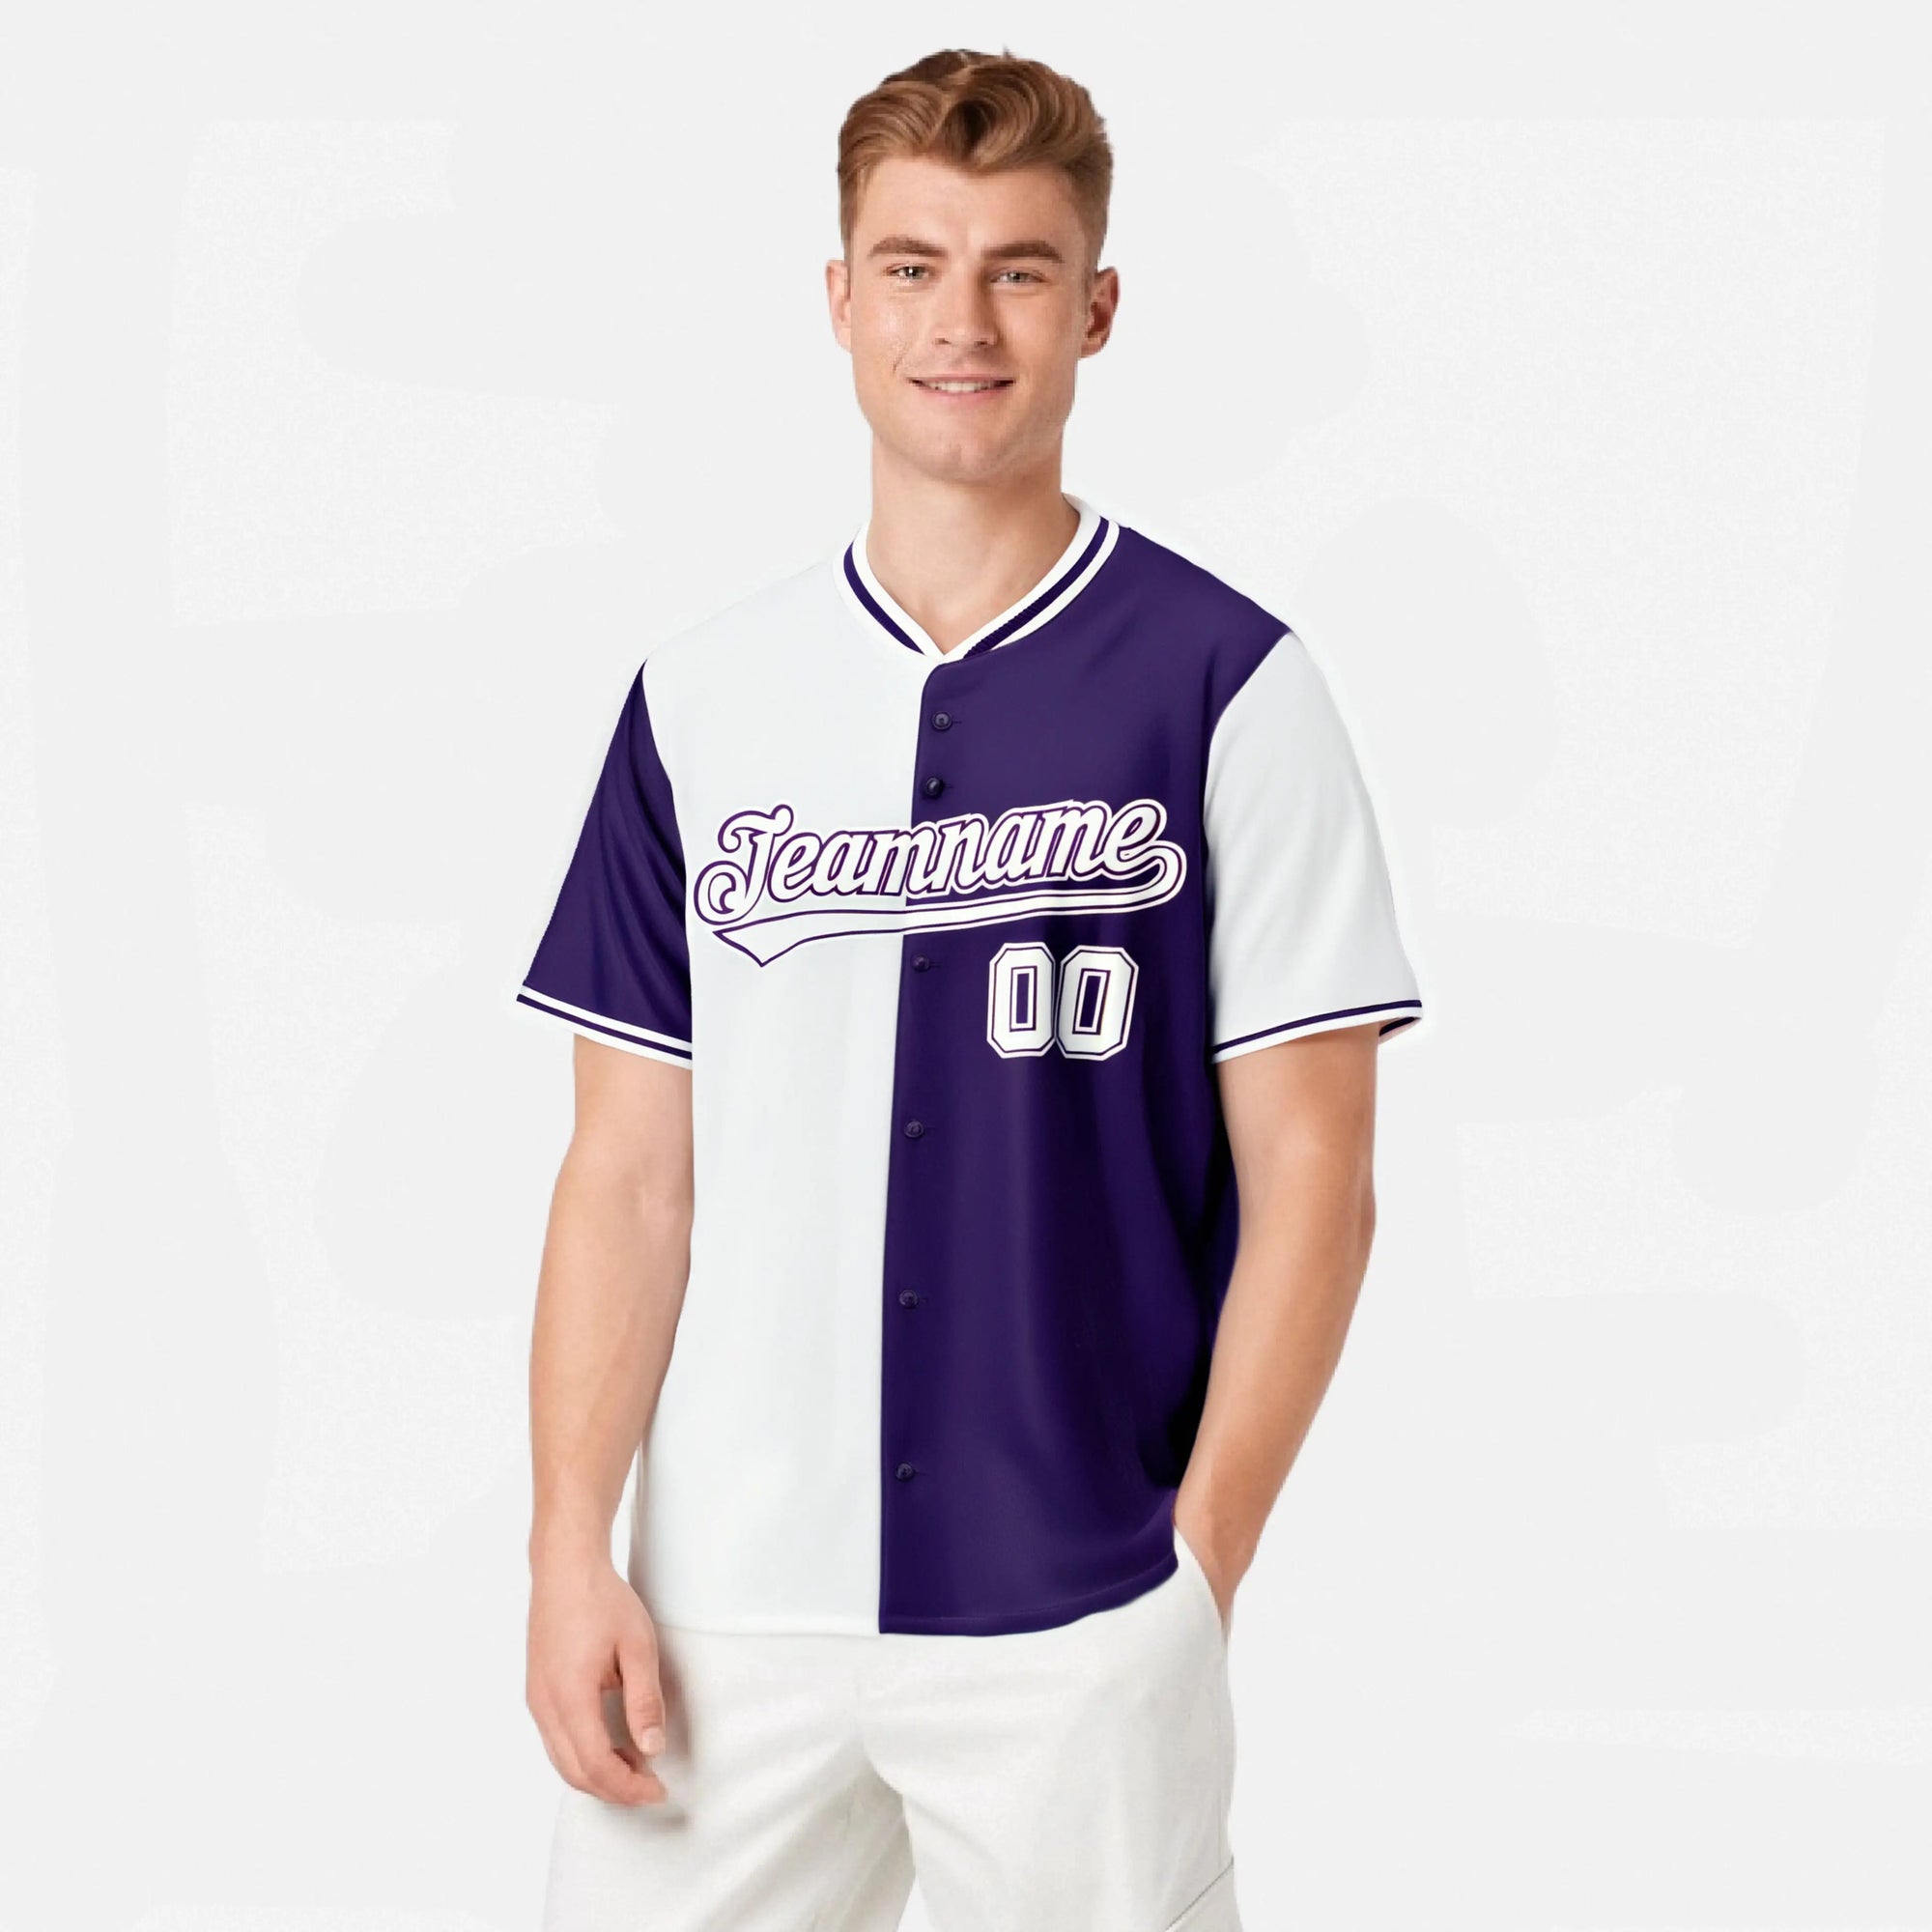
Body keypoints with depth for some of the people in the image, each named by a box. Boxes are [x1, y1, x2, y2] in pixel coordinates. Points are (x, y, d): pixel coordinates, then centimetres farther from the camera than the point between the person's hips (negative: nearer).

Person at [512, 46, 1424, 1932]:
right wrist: (570, 1551, -1)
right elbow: (630, 1171, 6)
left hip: (1078, 1625, -2)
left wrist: (1197, 1574, -6)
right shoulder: (702, 693, 7)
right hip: (723, 1617, 3)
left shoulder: (1228, 686, -2)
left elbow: (1308, 1175, -3)